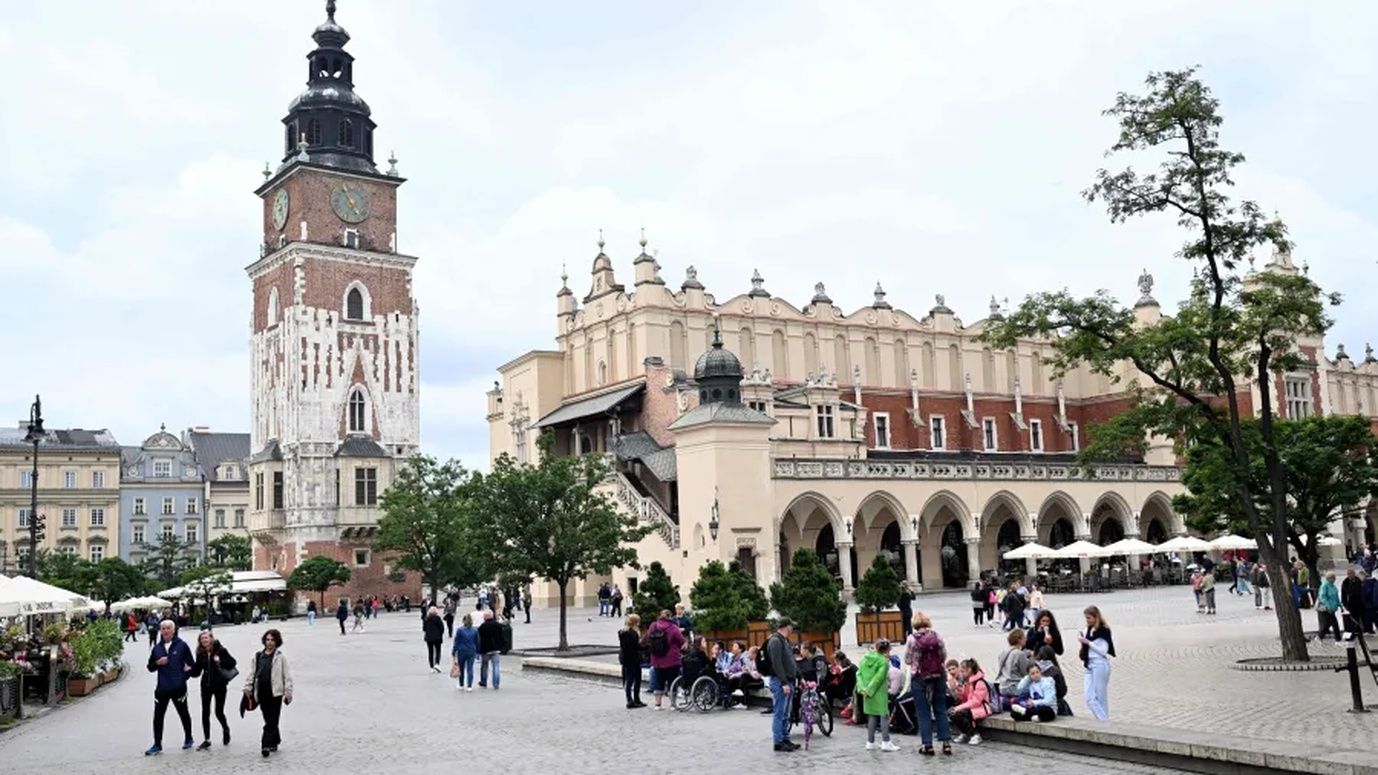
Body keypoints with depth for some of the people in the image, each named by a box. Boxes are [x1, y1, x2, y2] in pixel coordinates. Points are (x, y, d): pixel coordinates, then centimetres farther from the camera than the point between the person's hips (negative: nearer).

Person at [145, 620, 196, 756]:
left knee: (183, 713, 13)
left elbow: (191, 664, -3)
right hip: (162, 688, 3)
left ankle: (188, 739, 30)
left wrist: (185, 675, -15)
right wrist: (157, 663, -9)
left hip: (178, 687, -3)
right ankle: (157, 745, 9)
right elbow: (150, 667, 10)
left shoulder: (181, 645, -4)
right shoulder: (157, 648, 5)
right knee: (158, 716, 0)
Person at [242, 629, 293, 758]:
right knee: (269, 720, 12)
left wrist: (288, 691, -7)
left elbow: (287, 675, -3)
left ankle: (267, 745, -6)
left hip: (275, 693, -4)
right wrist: (247, 688, 7)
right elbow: (251, 673, 13)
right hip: (262, 693, 4)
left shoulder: (280, 658, -2)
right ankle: (275, 742, 26)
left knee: (271, 721, -5)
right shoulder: (258, 657, 9)